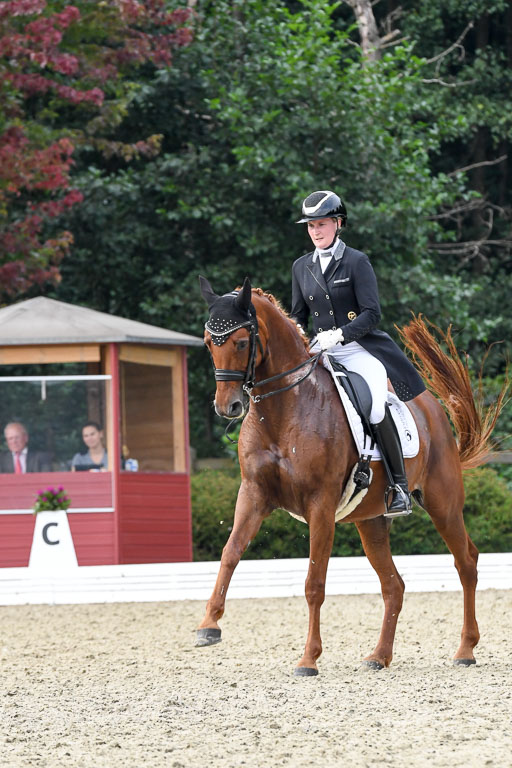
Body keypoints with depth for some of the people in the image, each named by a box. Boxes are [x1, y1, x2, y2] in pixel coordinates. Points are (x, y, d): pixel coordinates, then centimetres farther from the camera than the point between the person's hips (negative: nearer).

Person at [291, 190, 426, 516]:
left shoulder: (357, 262, -3)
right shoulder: (302, 267, 13)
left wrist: (339, 335, -23)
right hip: (321, 354, 6)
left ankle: (401, 488, -16)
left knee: (376, 409, -27)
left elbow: (372, 314, -9)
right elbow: (298, 317, 19)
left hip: (360, 350, -6)